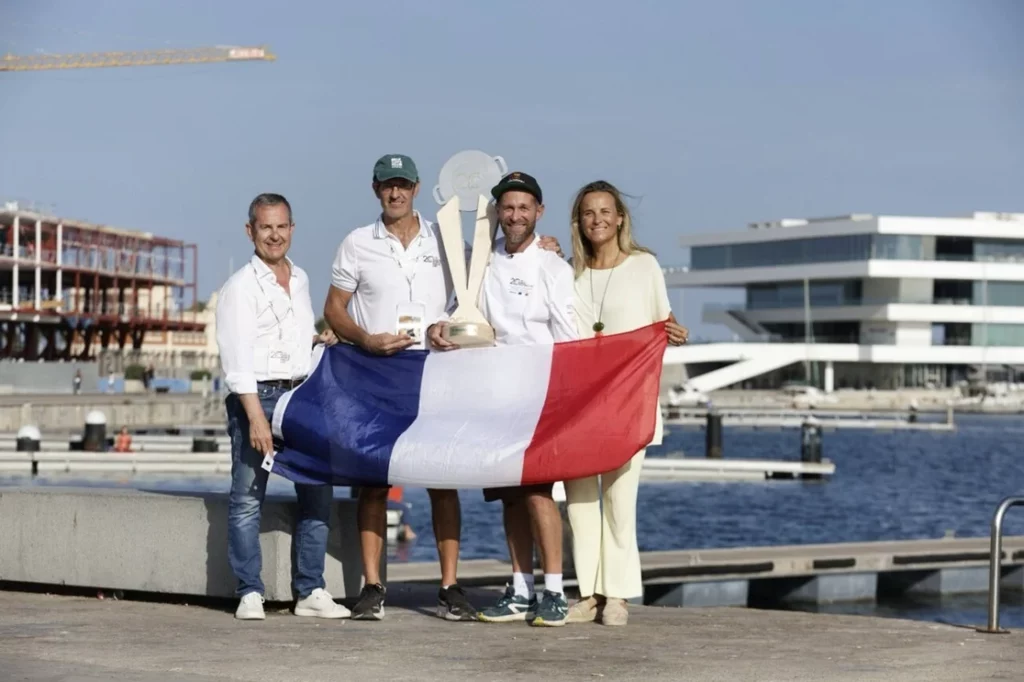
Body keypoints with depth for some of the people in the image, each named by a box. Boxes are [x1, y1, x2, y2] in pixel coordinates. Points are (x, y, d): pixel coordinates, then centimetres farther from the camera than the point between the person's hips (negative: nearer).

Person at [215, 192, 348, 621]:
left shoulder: (300, 279, 16)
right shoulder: (240, 287, -6)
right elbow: (238, 358, -13)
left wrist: (317, 340, 11)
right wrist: (256, 417, -21)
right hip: (257, 396, -6)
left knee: (317, 493, 4)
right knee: (247, 498, -4)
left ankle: (311, 591, 10)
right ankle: (249, 594, 2)